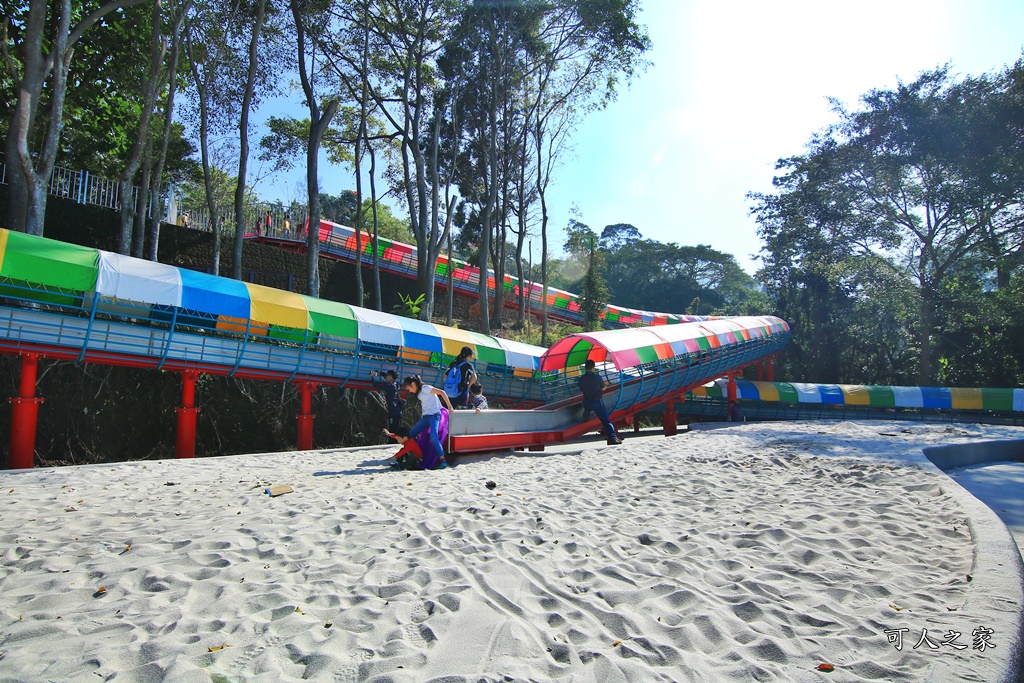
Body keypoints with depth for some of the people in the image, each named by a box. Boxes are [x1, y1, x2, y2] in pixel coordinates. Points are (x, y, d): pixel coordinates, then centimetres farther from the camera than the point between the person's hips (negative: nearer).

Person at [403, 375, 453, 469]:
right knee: (411, 434, 9)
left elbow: (441, 392, -15)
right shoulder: (419, 393, 16)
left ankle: (443, 460, -28)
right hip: (426, 417, 10)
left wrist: (449, 406, -16)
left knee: (433, 436, -27)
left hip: (434, 415, -10)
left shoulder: (425, 388, -11)